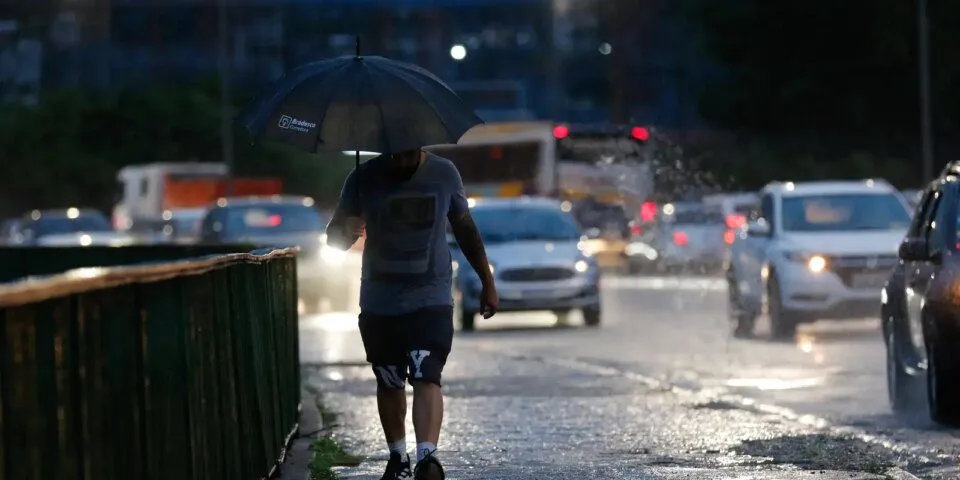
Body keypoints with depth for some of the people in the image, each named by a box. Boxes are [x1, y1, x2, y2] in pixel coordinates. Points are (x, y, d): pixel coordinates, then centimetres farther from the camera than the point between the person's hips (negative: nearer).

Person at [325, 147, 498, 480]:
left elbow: (465, 229, 12)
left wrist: (487, 282, 16)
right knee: (389, 383, 13)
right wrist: (343, 235, -29)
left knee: (426, 377, -19)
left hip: (431, 301, -2)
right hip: (379, 303, 2)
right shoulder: (365, 178, -4)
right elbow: (336, 236, -3)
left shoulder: (444, 174, -1)